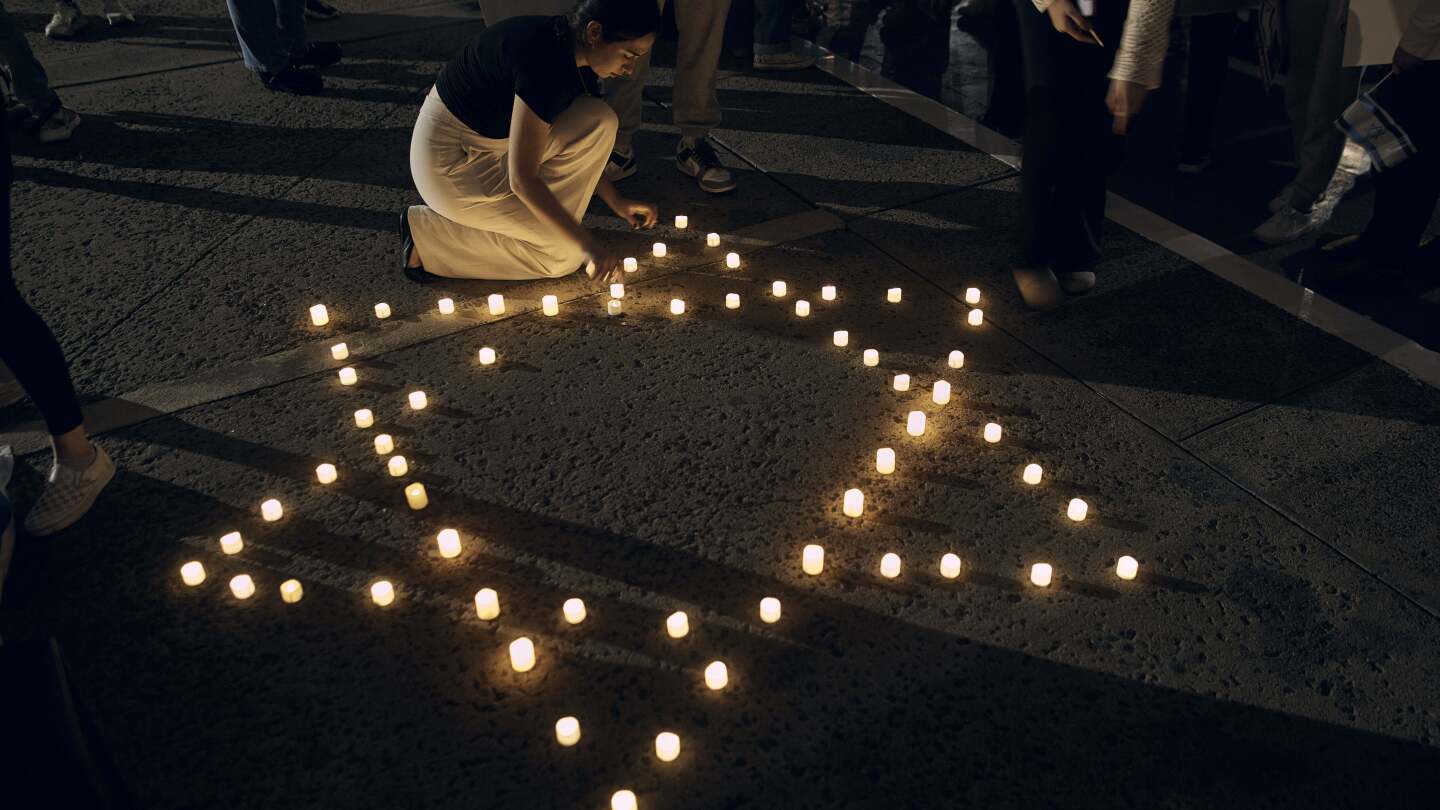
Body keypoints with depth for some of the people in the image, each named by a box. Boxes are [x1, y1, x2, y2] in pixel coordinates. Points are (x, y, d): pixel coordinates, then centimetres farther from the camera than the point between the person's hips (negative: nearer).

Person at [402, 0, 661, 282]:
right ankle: (427, 235, -1)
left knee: (598, 122, -8)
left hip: (496, 142, 9)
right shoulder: (544, 62, -31)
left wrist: (617, 202, 8)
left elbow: (577, 145, 12)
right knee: (565, 256, -8)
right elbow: (522, 179, -31)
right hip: (452, 159, -9)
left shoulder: (575, 57, -3)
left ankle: (542, 219, 3)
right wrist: (585, 242, -27)